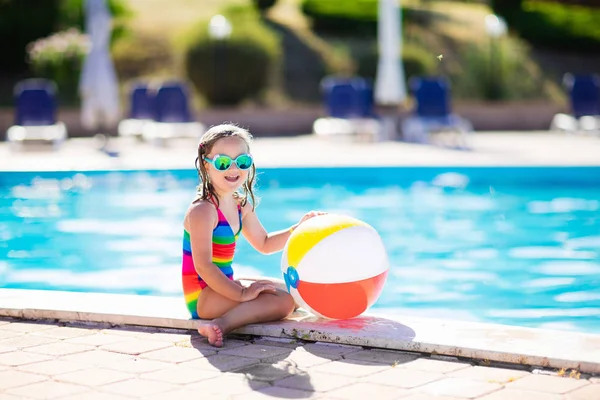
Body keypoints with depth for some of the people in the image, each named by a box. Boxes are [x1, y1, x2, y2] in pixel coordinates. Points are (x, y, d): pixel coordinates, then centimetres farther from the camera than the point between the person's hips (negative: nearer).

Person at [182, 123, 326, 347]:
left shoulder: (243, 206, 10)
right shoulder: (202, 210, -19)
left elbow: (264, 244, 22)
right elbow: (203, 266, -24)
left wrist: (300, 227, 9)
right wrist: (241, 294, -27)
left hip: (222, 285, 10)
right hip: (202, 296, -10)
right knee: (283, 300, -22)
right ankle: (221, 325, -36)